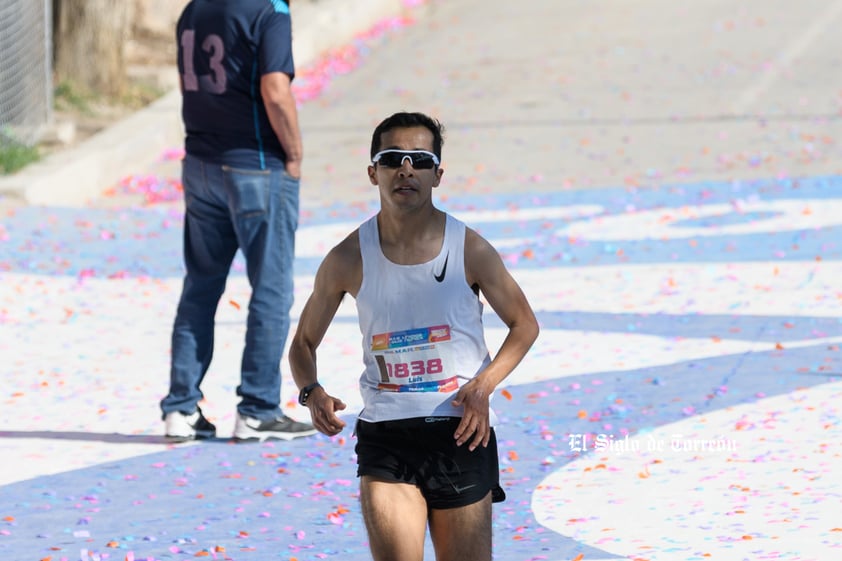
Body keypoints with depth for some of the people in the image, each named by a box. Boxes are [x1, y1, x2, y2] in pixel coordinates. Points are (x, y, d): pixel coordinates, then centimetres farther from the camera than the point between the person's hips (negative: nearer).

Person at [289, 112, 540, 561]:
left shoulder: (469, 250, -3)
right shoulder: (349, 259, -1)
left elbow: (524, 325, 8)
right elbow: (304, 342, 12)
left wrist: (483, 385, -9)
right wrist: (311, 393, -10)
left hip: (460, 433, 0)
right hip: (384, 435, 0)